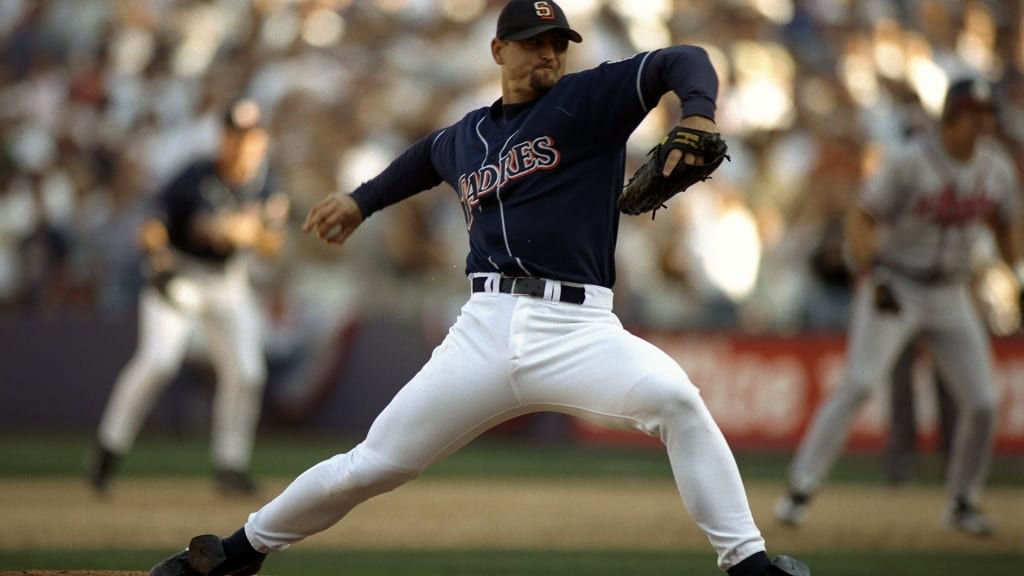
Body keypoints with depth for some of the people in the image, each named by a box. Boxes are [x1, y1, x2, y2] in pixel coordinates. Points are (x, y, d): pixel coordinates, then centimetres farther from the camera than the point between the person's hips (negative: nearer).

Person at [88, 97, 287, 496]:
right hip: (179, 281, -4)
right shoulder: (195, 178, -17)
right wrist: (159, 262, -36)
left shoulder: (261, 180, -4)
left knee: (245, 371, -7)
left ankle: (230, 464, 7)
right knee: (158, 359, -22)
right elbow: (152, 227, -16)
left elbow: (273, 246, -3)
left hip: (229, 286, 4)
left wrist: (252, 232, -26)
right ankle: (110, 445, -8)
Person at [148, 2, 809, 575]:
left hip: (579, 329, -3)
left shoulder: (588, 100, 3)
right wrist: (363, 200, 40)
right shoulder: (465, 138, 18)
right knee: (372, 465, 4)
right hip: (486, 332, 3)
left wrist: (698, 116, -29)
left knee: (674, 396, -32)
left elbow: (682, 61, -10)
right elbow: (427, 156, 43)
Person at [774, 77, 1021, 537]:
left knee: (982, 403, -1)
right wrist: (873, 276, -24)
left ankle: (963, 502, 19)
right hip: (895, 289, -5)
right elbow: (860, 219, -12)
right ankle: (800, 490, -17)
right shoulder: (908, 162, -14)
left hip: (951, 296, 5)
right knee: (859, 384, -19)